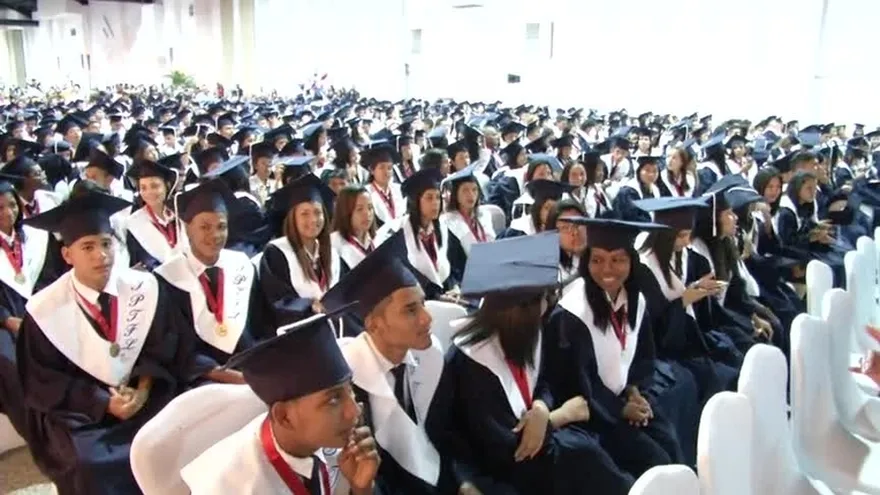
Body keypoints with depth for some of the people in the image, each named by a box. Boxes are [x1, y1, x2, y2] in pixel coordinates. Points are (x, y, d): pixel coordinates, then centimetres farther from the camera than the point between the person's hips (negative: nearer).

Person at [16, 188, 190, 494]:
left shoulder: (144, 288, -6)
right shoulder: (44, 311, -11)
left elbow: (162, 347, 2)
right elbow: (44, 383, -5)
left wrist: (144, 388, -15)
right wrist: (102, 402, -15)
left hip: (143, 396, 2)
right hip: (77, 410, -2)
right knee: (91, 465, -30)